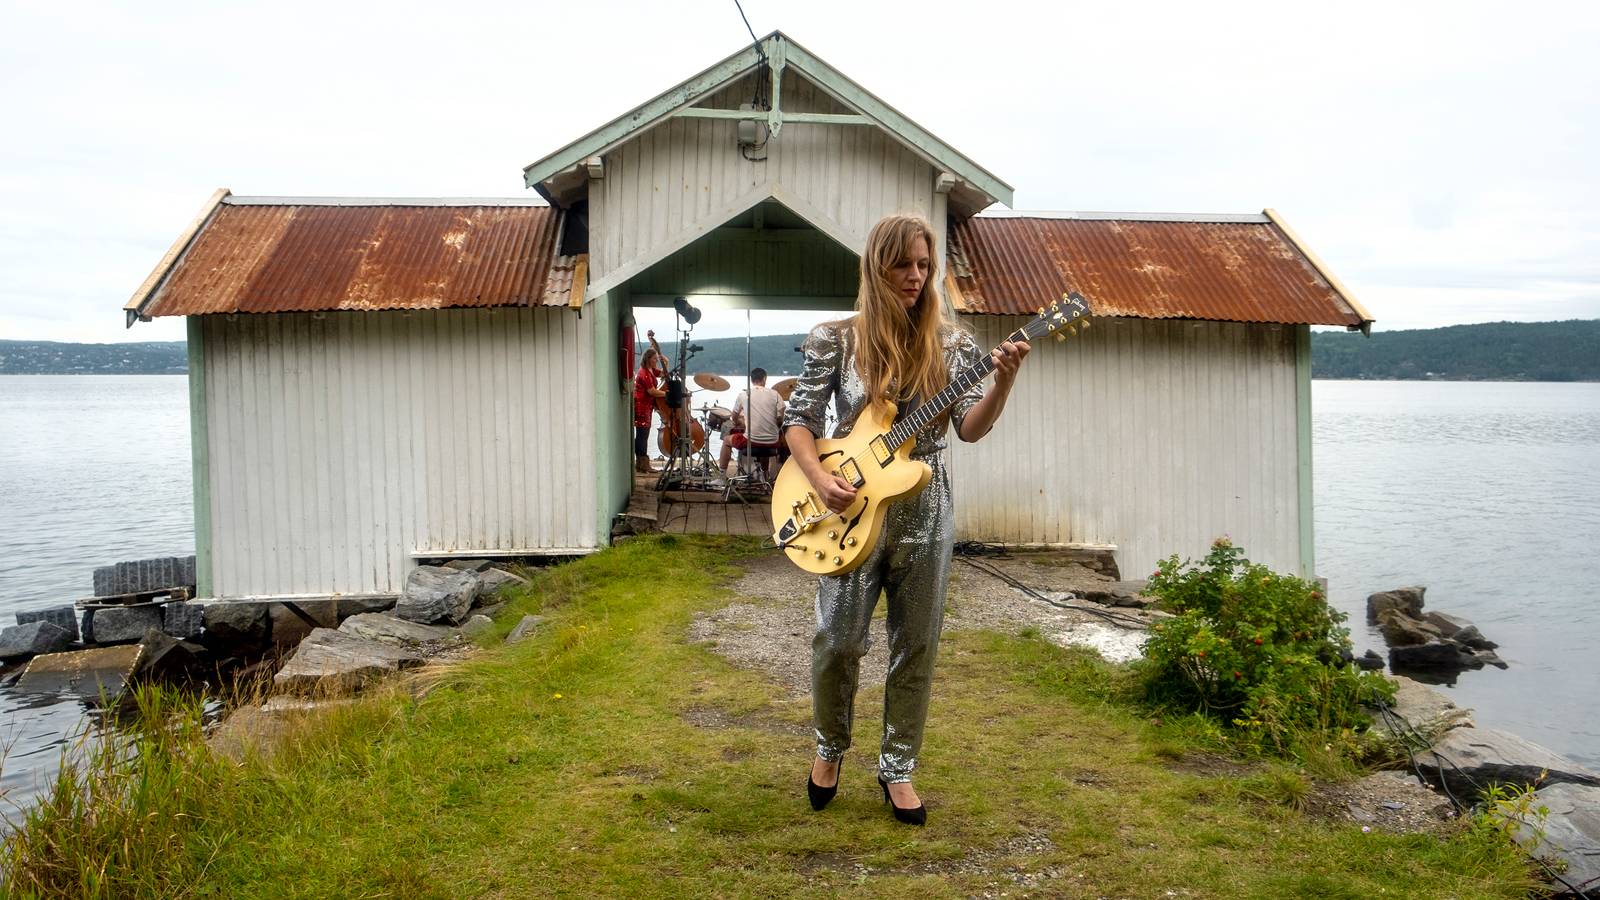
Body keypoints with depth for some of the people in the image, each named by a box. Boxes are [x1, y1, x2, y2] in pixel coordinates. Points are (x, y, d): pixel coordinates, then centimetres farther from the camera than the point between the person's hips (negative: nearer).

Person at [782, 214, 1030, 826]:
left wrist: (1003, 384, -26)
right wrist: (820, 479, -16)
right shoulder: (836, 339, -3)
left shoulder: (951, 344, 1)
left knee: (916, 646, 8)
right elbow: (798, 419, 0)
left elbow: (970, 427, -8)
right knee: (838, 641, 2)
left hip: (925, 513, 2)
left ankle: (897, 768, 25)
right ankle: (830, 748, 29)